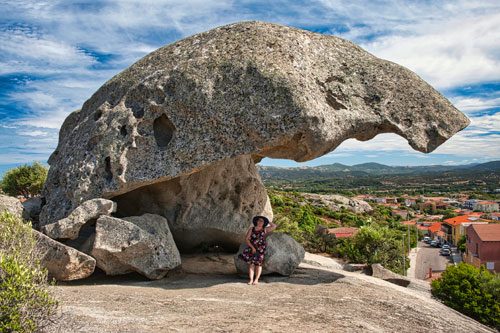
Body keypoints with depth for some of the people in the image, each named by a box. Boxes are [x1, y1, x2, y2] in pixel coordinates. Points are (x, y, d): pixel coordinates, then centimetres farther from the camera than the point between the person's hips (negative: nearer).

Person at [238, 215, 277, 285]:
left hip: (261, 249, 0)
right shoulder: (251, 229, 6)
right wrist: (252, 247, -8)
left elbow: (274, 226, 2)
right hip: (252, 248, 1)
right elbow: (247, 238, 1)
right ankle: (251, 280, -7)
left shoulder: (265, 230, 7)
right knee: (251, 263, -7)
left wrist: (267, 221, 10)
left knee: (258, 264, -3)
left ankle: (256, 280, 0)